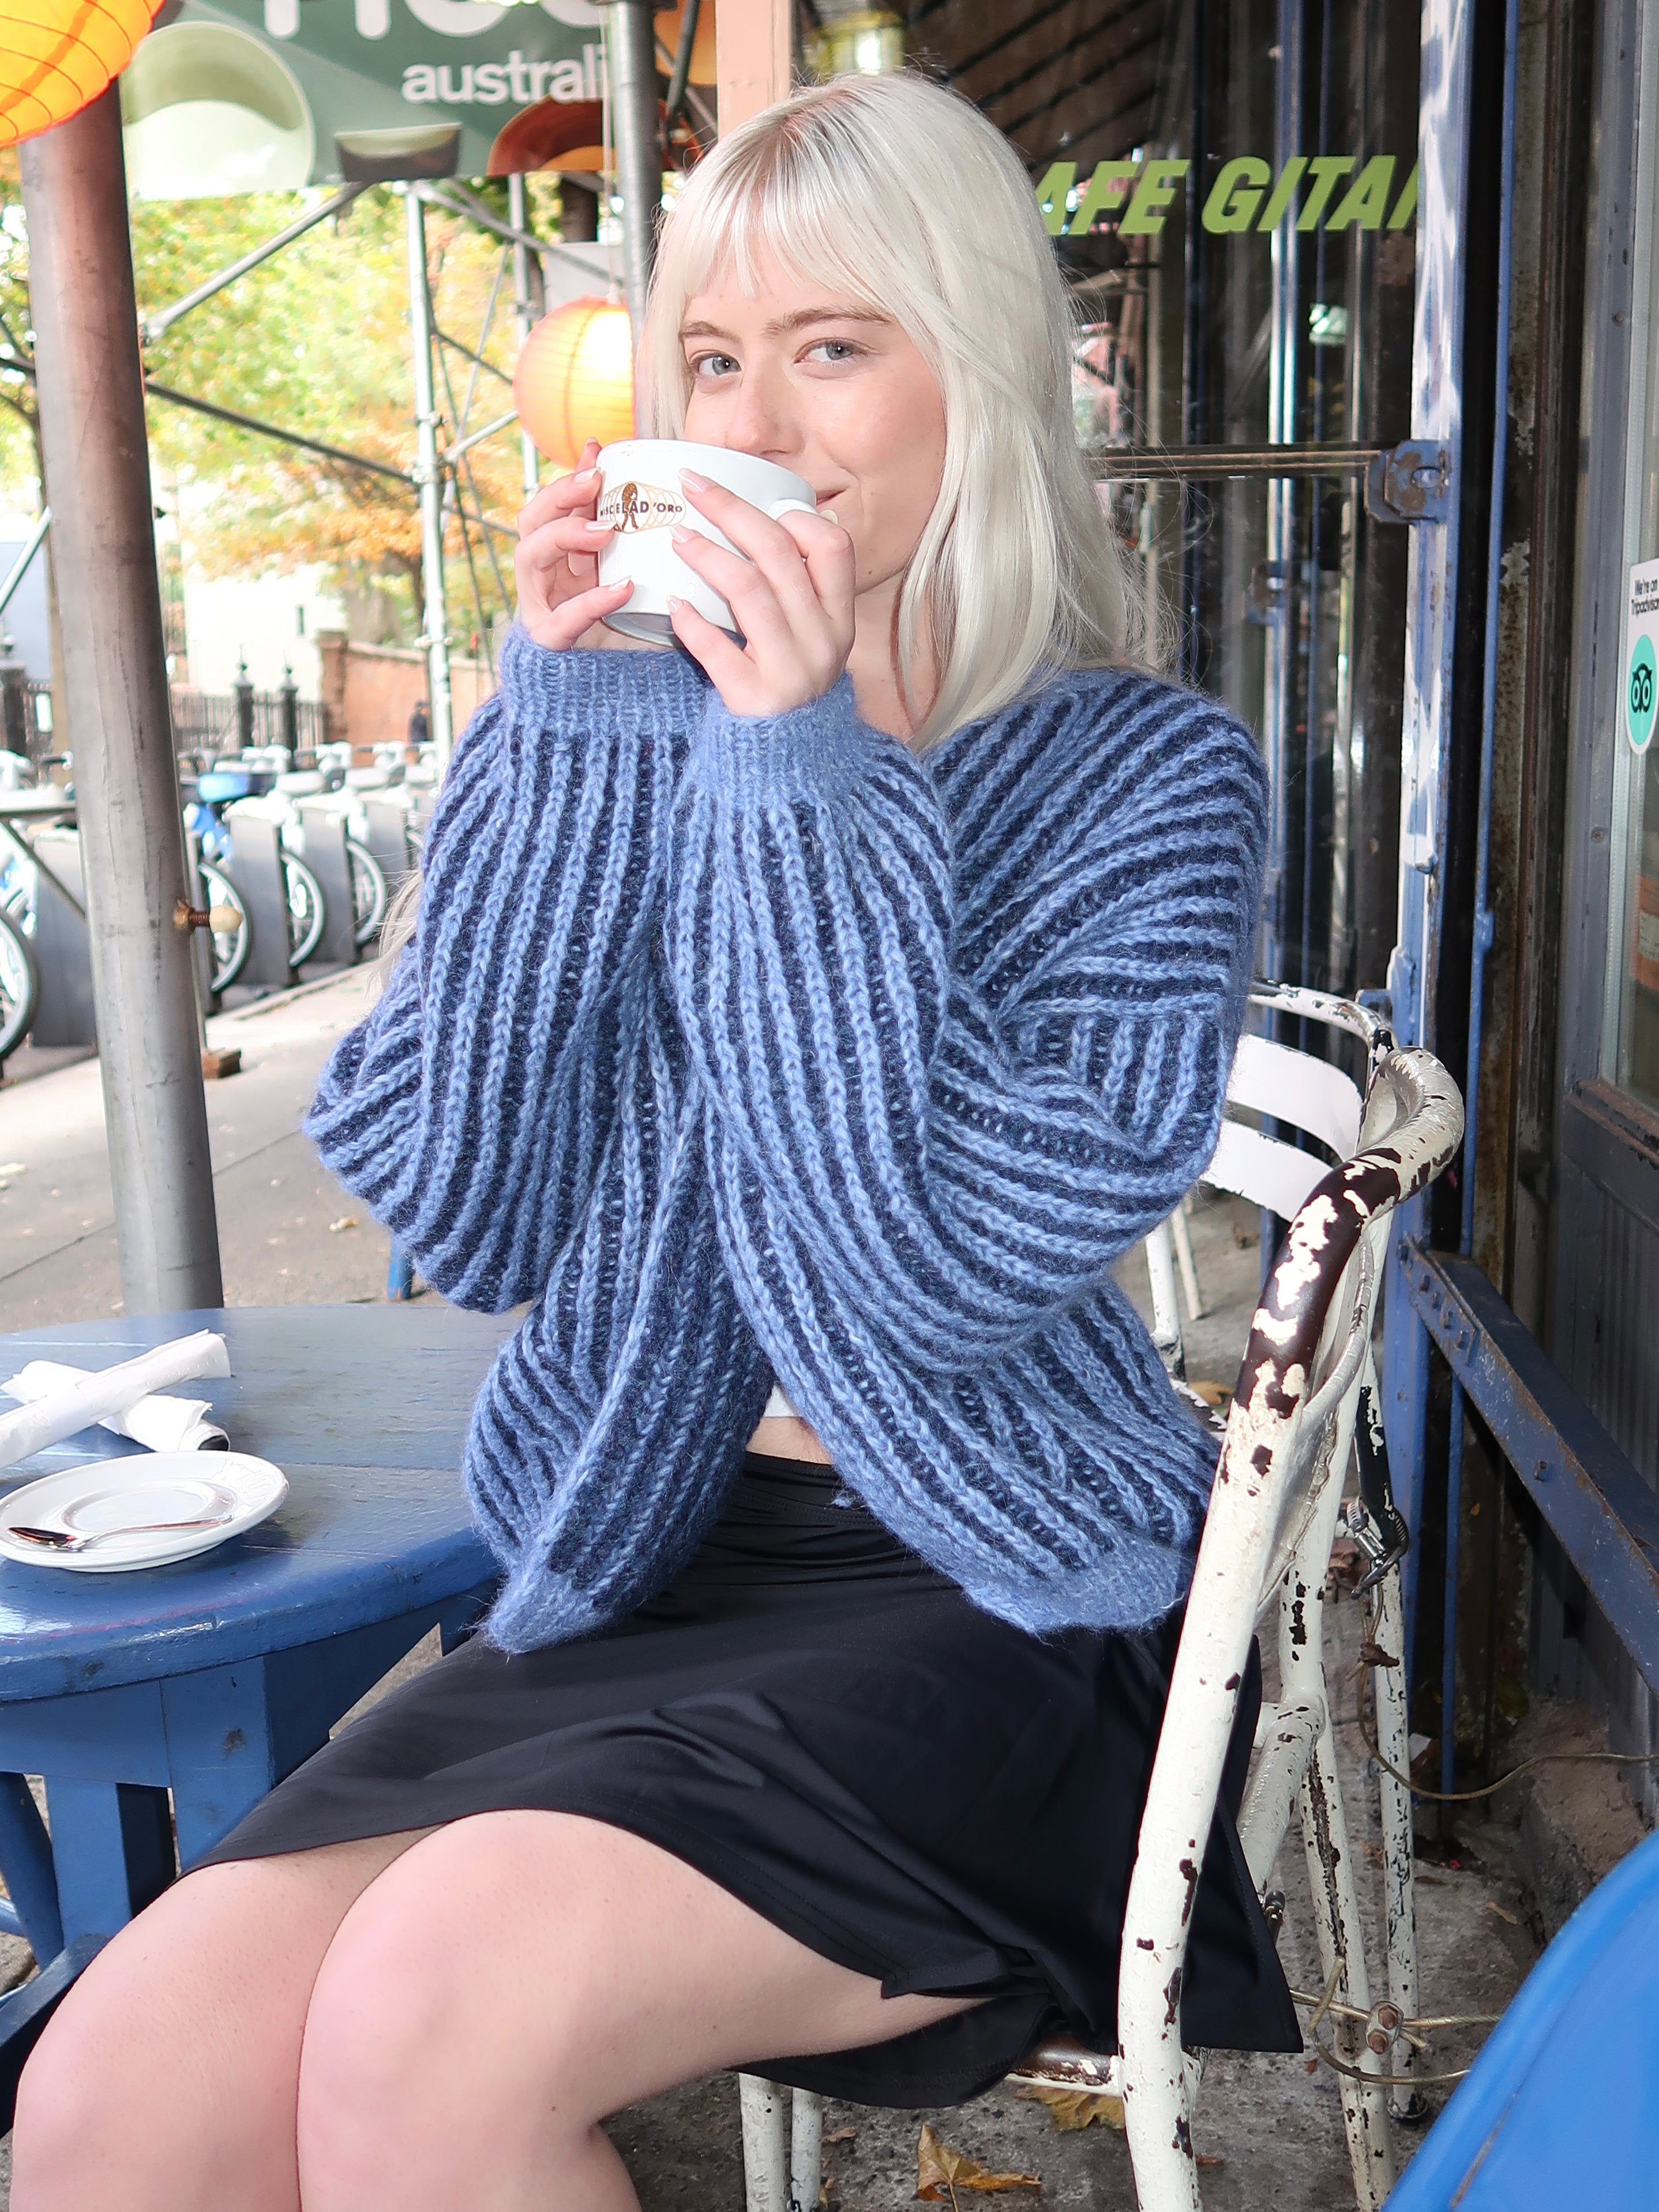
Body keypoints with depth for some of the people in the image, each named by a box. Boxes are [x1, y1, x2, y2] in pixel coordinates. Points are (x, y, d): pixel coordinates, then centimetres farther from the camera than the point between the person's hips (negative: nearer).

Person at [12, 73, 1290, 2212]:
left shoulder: (1147, 777, -5)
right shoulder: (649, 730, 6)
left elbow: (952, 1269, -18)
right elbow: (469, 1221, -5)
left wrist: (814, 781, -20)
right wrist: (565, 728, -10)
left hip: (981, 1598, -3)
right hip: (643, 1561, 4)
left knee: (431, 2015, -27)